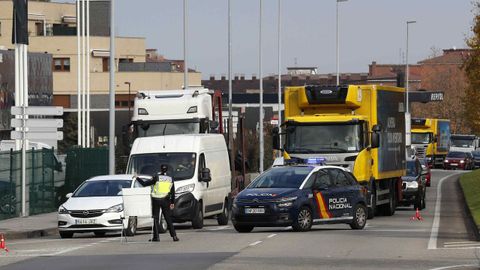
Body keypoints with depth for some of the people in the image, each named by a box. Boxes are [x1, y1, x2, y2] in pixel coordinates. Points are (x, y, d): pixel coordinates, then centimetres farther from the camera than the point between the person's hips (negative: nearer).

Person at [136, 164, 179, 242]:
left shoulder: (156, 177, -7)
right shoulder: (170, 179, 6)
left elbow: (144, 183, -7)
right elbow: (173, 192, 11)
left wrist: (137, 178, 7)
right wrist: (172, 203, 18)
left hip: (156, 200, -3)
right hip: (165, 200, 3)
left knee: (156, 218, 3)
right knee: (168, 219, 7)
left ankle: (156, 237, -1)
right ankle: (174, 236, 2)